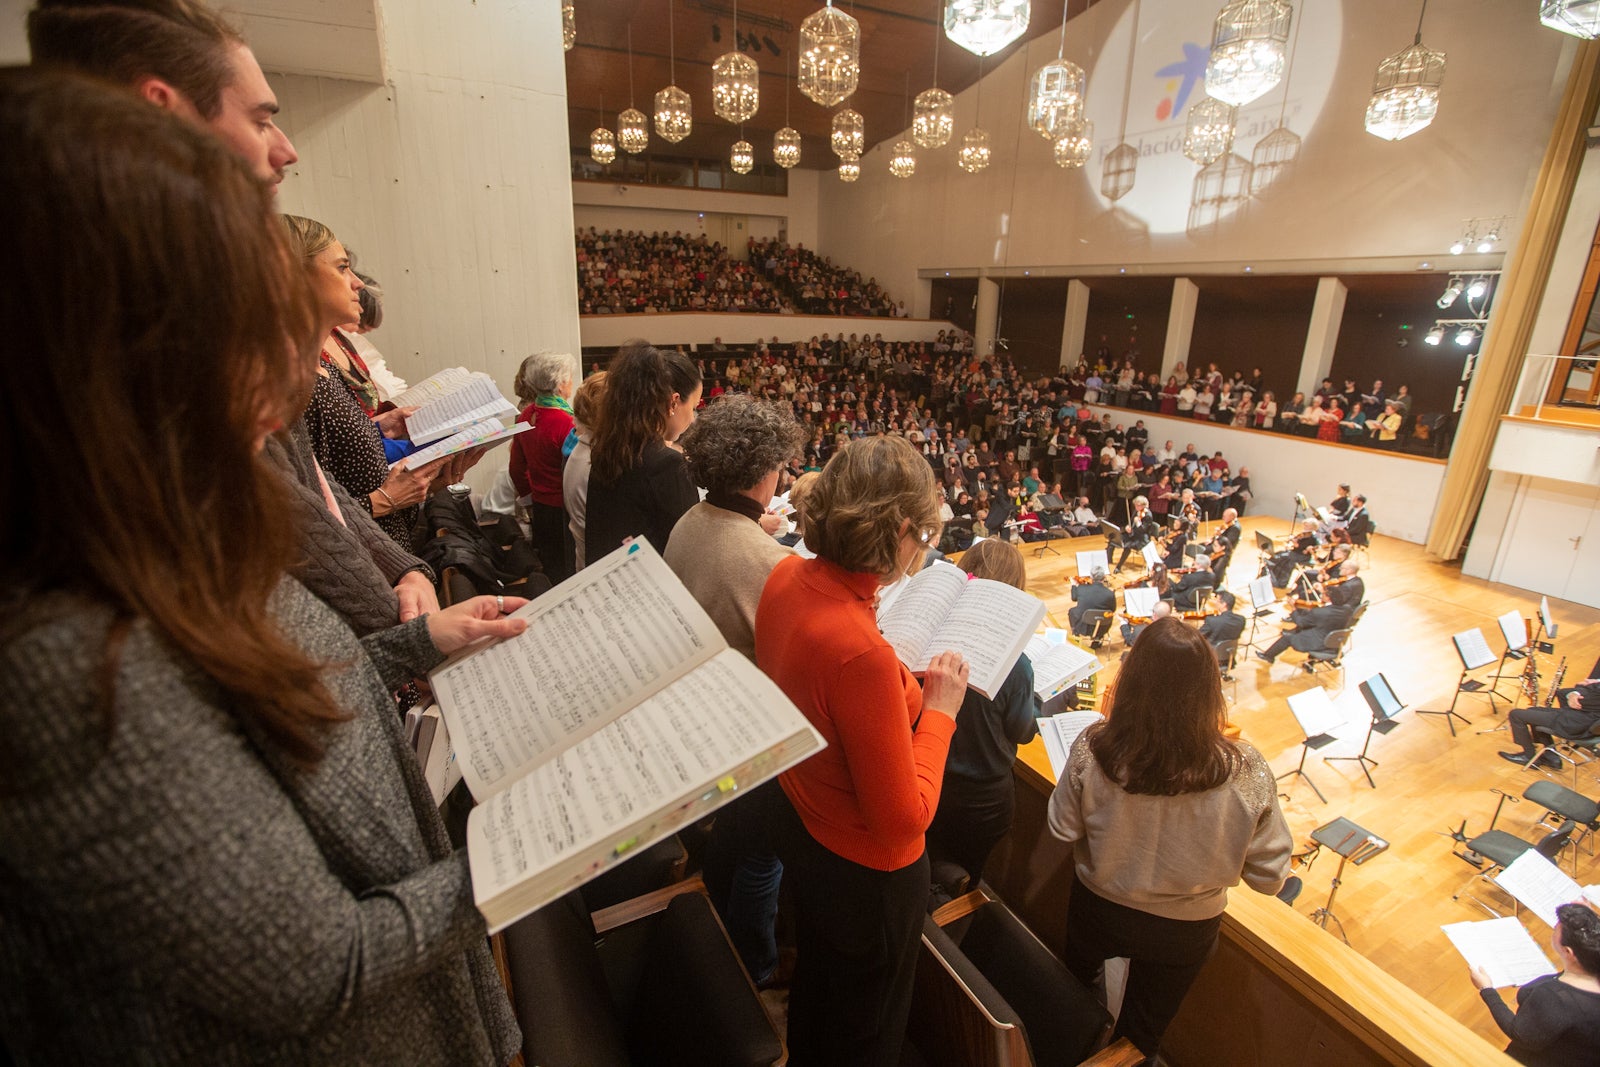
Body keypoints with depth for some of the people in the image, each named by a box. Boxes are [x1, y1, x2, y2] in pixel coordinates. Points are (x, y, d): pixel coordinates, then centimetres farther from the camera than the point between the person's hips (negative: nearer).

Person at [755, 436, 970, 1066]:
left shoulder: (788, 577, -16)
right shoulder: (861, 655, -41)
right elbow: (905, 817, -29)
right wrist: (938, 710, -20)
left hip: (795, 814, 8)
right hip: (862, 866, -8)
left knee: (815, 971, 37)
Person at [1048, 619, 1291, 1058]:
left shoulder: (1092, 750, -31)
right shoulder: (1244, 773, -30)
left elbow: (1063, 829, -14)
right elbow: (1268, 877, -16)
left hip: (1098, 910, 1)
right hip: (1184, 930, 0)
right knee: (1139, 1035, 30)